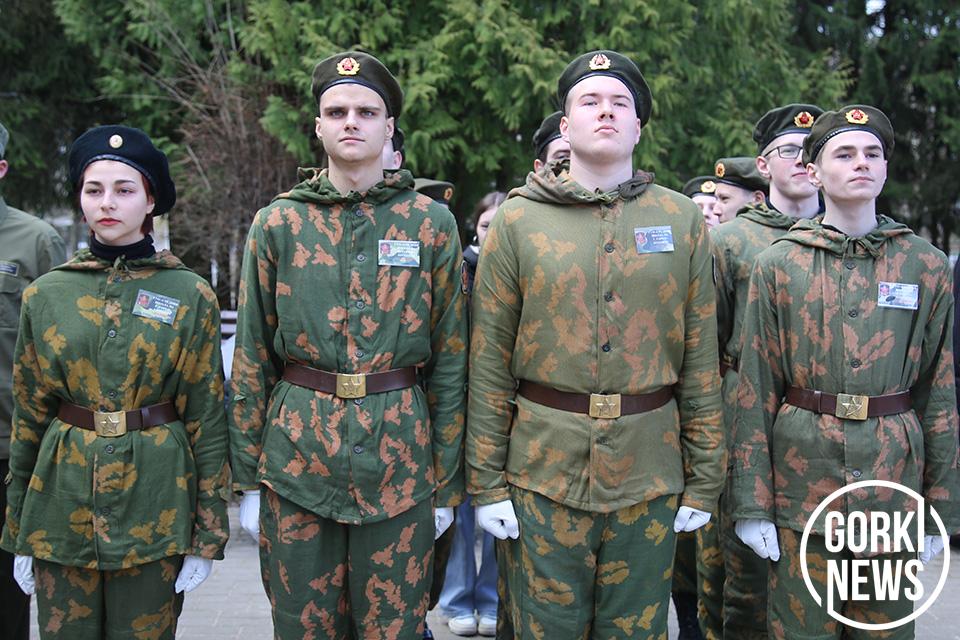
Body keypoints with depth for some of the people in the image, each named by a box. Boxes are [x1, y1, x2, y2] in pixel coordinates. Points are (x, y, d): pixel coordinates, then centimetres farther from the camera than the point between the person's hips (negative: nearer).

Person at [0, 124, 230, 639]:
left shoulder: (191, 296, -2)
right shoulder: (45, 295, 4)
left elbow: (207, 418, -1)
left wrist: (208, 536, -2)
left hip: (155, 511, -1)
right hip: (61, 513, 2)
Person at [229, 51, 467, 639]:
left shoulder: (432, 223, 2)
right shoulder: (278, 224, 3)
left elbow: (450, 361, 3)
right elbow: (252, 360, 6)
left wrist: (447, 483, 2)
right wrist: (248, 479, 3)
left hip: (400, 460, 0)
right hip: (296, 459, 1)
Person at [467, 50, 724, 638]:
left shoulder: (684, 221, 5)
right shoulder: (518, 220, 1)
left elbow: (702, 361, 5)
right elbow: (488, 363, 0)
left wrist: (704, 480, 3)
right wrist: (486, 482, -3)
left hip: (650, 478, 1)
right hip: (543, 473, -1)